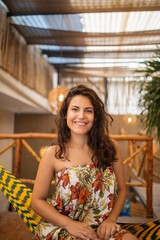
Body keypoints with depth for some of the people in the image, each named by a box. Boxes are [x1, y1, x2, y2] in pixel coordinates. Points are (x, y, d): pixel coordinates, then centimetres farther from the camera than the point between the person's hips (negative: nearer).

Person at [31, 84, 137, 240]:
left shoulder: (111, 148, -1)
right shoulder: (53, 154, -7)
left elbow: (121, 189, 8)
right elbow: (37, 201, -2)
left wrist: (111, 219, -8)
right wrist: (70, 224, -14)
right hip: (60, 227, -3)